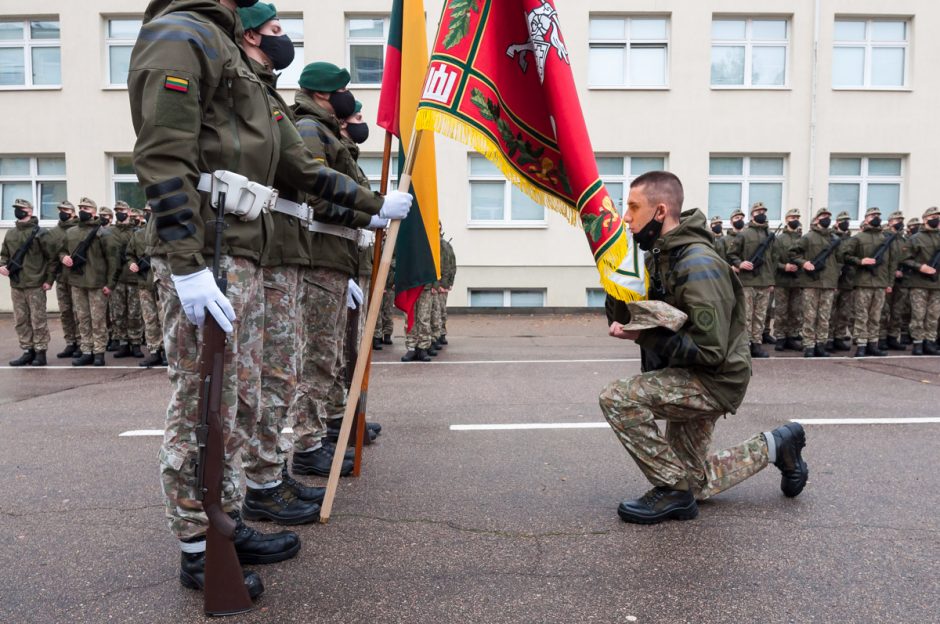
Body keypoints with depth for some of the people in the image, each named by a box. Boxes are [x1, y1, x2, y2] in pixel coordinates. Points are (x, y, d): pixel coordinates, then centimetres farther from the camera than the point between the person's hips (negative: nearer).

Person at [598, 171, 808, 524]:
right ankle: (776, 446, 35)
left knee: (617, 398, -27)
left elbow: (710, 350, -28)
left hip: (714, 381, -9)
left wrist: (643, 336, -29)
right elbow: (621, 318, 3)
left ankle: (673, 492, -11)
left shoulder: (697, 265, -25)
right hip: (687, 378, 9)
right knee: (694, 483, 19)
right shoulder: (659, 255, 2)